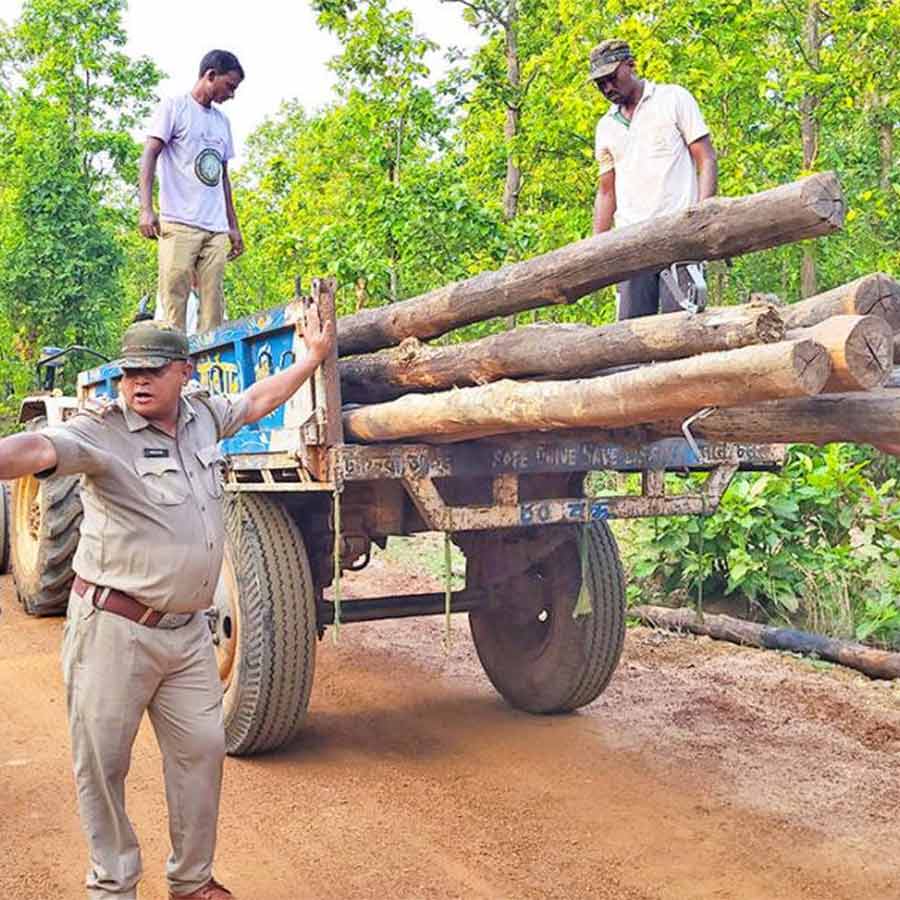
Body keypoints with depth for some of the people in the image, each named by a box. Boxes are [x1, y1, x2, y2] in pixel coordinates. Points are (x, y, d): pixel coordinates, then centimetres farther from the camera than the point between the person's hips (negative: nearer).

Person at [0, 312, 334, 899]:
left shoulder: (203, 417, 7)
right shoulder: (102, 432, -12)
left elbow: (261, 399, 24)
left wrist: (313, 356, 32)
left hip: (187, 630, 6)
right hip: (114, 628, -6)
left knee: (202, 749, 12)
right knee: (102, 764, 6)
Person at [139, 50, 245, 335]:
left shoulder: (222, 121, 23)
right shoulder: (174, 107, 5)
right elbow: (149, 156, -3)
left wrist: (234, 226, 21)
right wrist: (146, 208, -15)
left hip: (216, 228, 6)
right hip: (179, 223, -6)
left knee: (213, 302, -1)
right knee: (174, 296, -9)